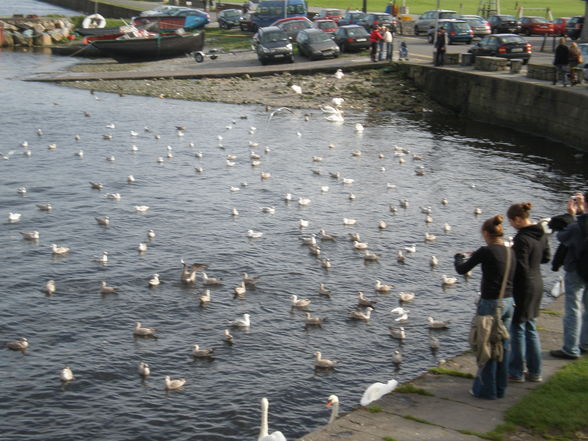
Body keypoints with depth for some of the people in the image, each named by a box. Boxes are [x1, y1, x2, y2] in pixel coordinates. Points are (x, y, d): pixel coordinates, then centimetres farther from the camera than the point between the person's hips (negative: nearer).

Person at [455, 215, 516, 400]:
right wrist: (477, 255, 21)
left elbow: (462, 270, -7)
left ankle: (487, 390, 13)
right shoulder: (511, 252, 4)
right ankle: (500, 388, 24)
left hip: (490, 303, -7)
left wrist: (459, 257, 14)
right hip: (508, 302, 7)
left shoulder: (486, 251, -16)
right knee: (502, 346, 15)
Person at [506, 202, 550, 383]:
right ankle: (535, 372, 23)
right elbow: (545, 258, 16)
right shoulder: (540, 234, 5)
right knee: (530, 328, 17)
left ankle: (516, 372, 11)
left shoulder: (522, 239, -22)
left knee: (517, 328, 3)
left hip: (523, 287, -9)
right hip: (537, 284, 9)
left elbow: (521, 268, -22)